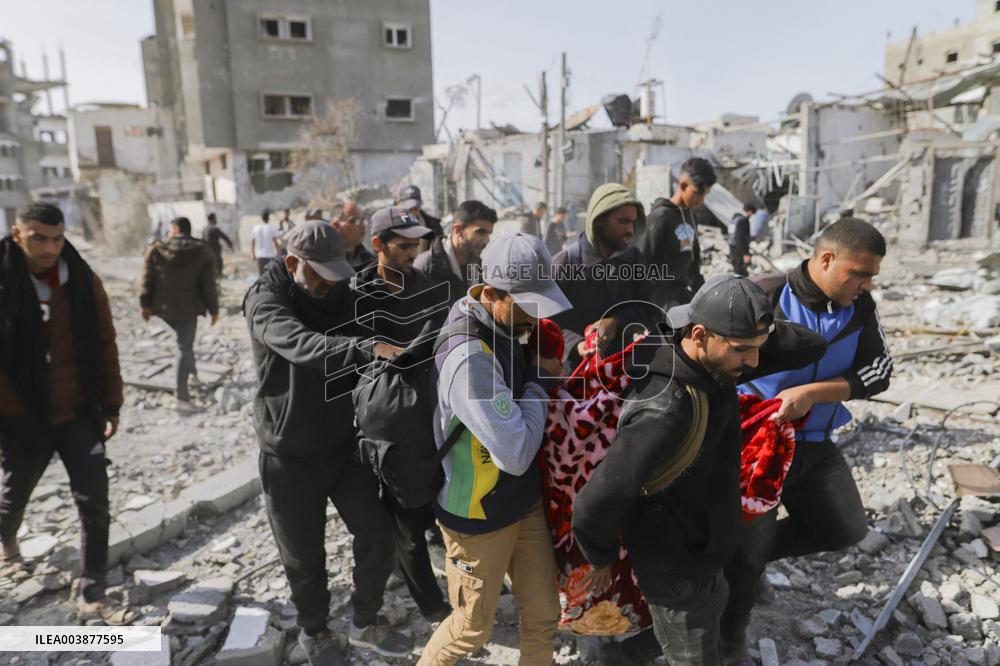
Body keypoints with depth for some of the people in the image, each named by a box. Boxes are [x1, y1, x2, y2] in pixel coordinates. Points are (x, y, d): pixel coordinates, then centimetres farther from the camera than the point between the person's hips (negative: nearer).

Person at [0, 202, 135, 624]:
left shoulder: (83, 281, -5)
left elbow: (104, 345, 1)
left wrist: (111, 404, 2)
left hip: (79, 415, 1)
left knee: (95, 503, -1)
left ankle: (91, 593, 11)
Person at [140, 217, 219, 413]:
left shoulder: (155, 251, -5)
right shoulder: (204, 253, -6)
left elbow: (147, 282, -4)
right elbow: (209, 286, -6)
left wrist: (145, 305, 7)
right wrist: (214, 309, 3)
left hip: (163, 308, 2)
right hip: (188, 309, -2)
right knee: (185, 347, 2)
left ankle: (192, 371, 41)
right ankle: (182, 397, -1)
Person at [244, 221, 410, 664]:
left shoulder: (342, 294, 0)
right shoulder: (264, 299, -17)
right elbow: (303, 346, -39)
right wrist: (371, 348, -53)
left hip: (344, 443, 4)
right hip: (290, 455, -4)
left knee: (377, 533, 4)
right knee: (304, 555, 10)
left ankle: (365, 623, 29)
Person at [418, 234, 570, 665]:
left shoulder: (504, 330, -3)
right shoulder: (468, 358, -31)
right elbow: (516, 454, -31)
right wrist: (540, 381, -18)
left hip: (526, 503, 7)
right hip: (479, 516, -7)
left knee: (543, 614, 15)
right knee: (473, 627, 14)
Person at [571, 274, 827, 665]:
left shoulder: (711, 364, -14)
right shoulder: (667, 411, -40)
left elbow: (810, 346, -5)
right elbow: (594, 508, -37)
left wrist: (759, 333, -18)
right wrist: (602, 559, -18)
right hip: (676, 571, -8)